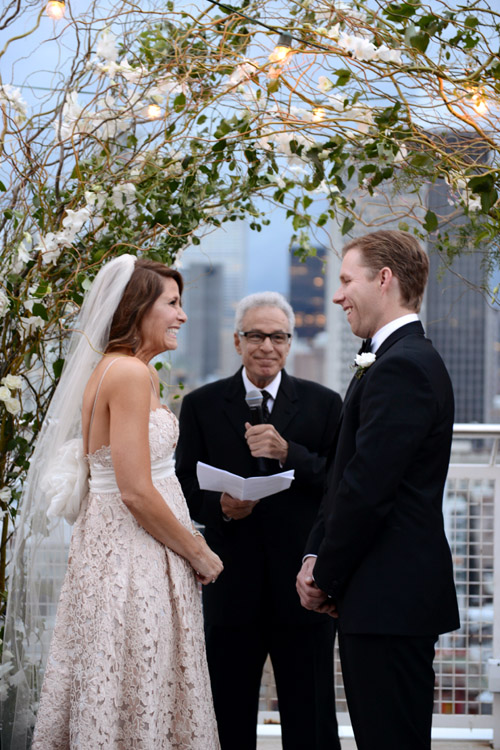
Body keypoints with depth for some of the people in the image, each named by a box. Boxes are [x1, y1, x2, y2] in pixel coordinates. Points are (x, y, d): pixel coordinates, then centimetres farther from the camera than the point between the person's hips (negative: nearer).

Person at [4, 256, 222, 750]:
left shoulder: (112, 368, 13)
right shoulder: (131, 374, -16)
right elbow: (136, 493, -20)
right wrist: (199, 554, -9)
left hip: (109, 543, 10)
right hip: (134, 559, -10)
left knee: (105, 701, 13)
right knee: (138, 707, -4)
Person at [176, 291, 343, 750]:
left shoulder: (323, 404, 6)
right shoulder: (202, 406, 7)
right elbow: (186, 489, 4)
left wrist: (289, 454, -17)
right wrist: (220, 507, -17)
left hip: (302, 587, 0)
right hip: (231, 587, 1)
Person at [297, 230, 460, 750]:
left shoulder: (400, 367, -16)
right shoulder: (402, 359, 18)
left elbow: (367, 489, -20)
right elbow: (346, 479, 18)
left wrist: (324, 577, -9)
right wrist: (316, 557, 8)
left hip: (391, 599, -10)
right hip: (392, 596, 10)